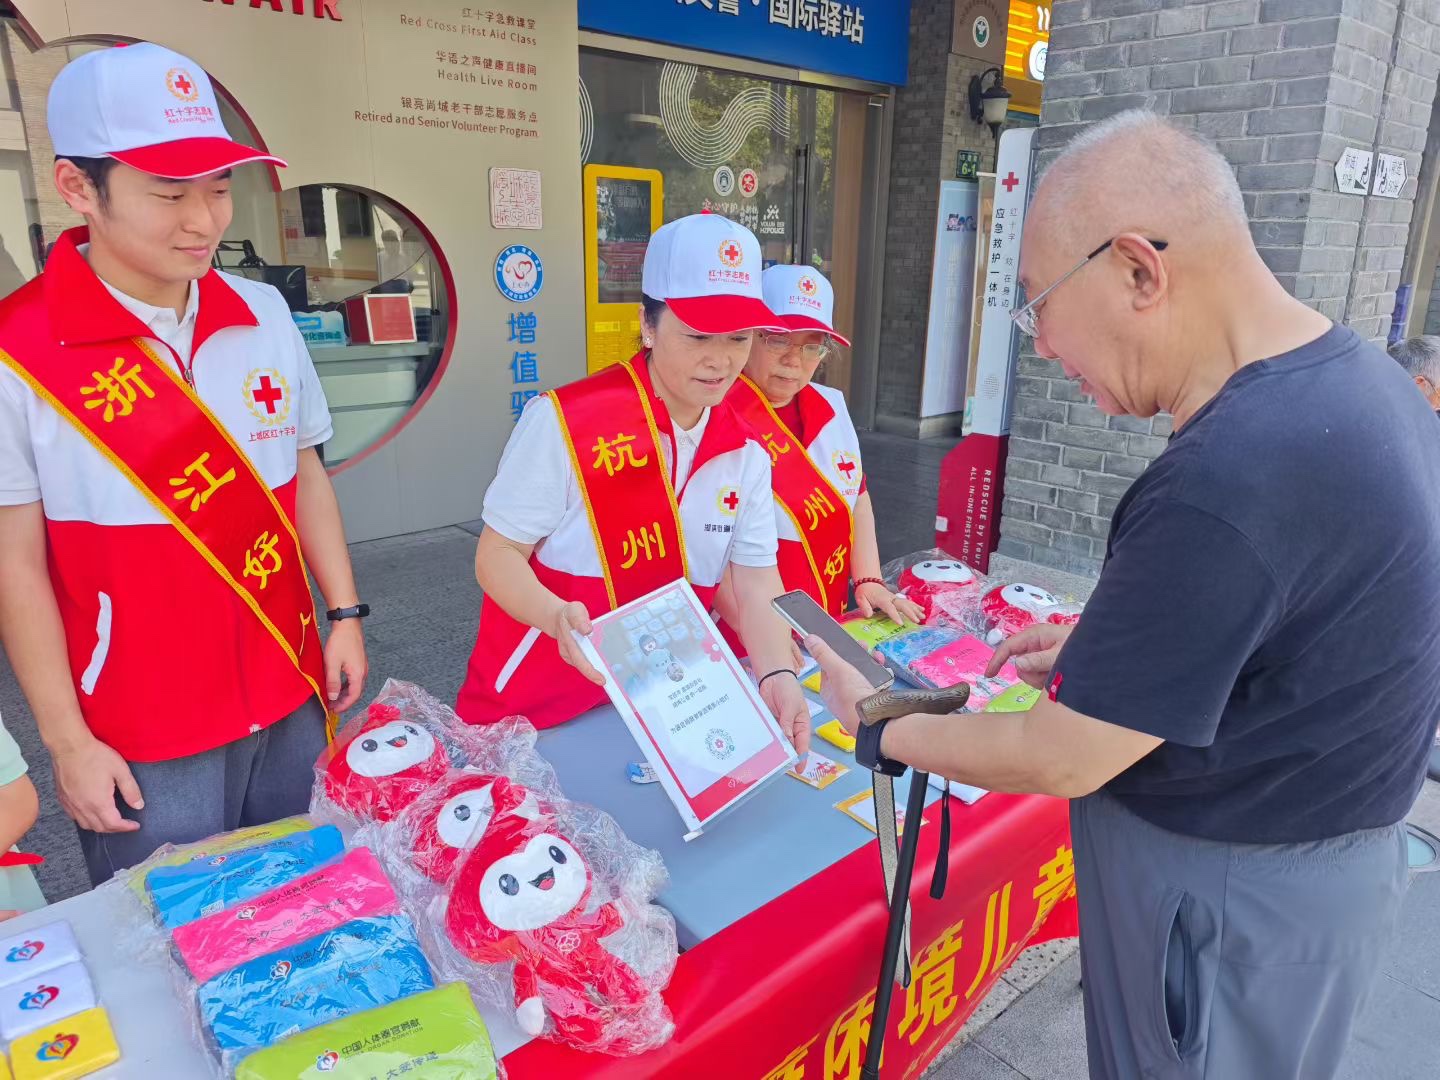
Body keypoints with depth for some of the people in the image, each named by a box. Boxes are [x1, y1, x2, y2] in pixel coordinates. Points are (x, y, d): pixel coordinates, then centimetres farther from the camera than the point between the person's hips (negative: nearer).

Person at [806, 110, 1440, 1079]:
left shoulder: (1224, 487, -34)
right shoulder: (1361, 378, -3)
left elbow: (1059, 761, -24)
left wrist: (879, 730, -9)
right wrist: (1109, 649, 6)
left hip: (1230, 908, -8)